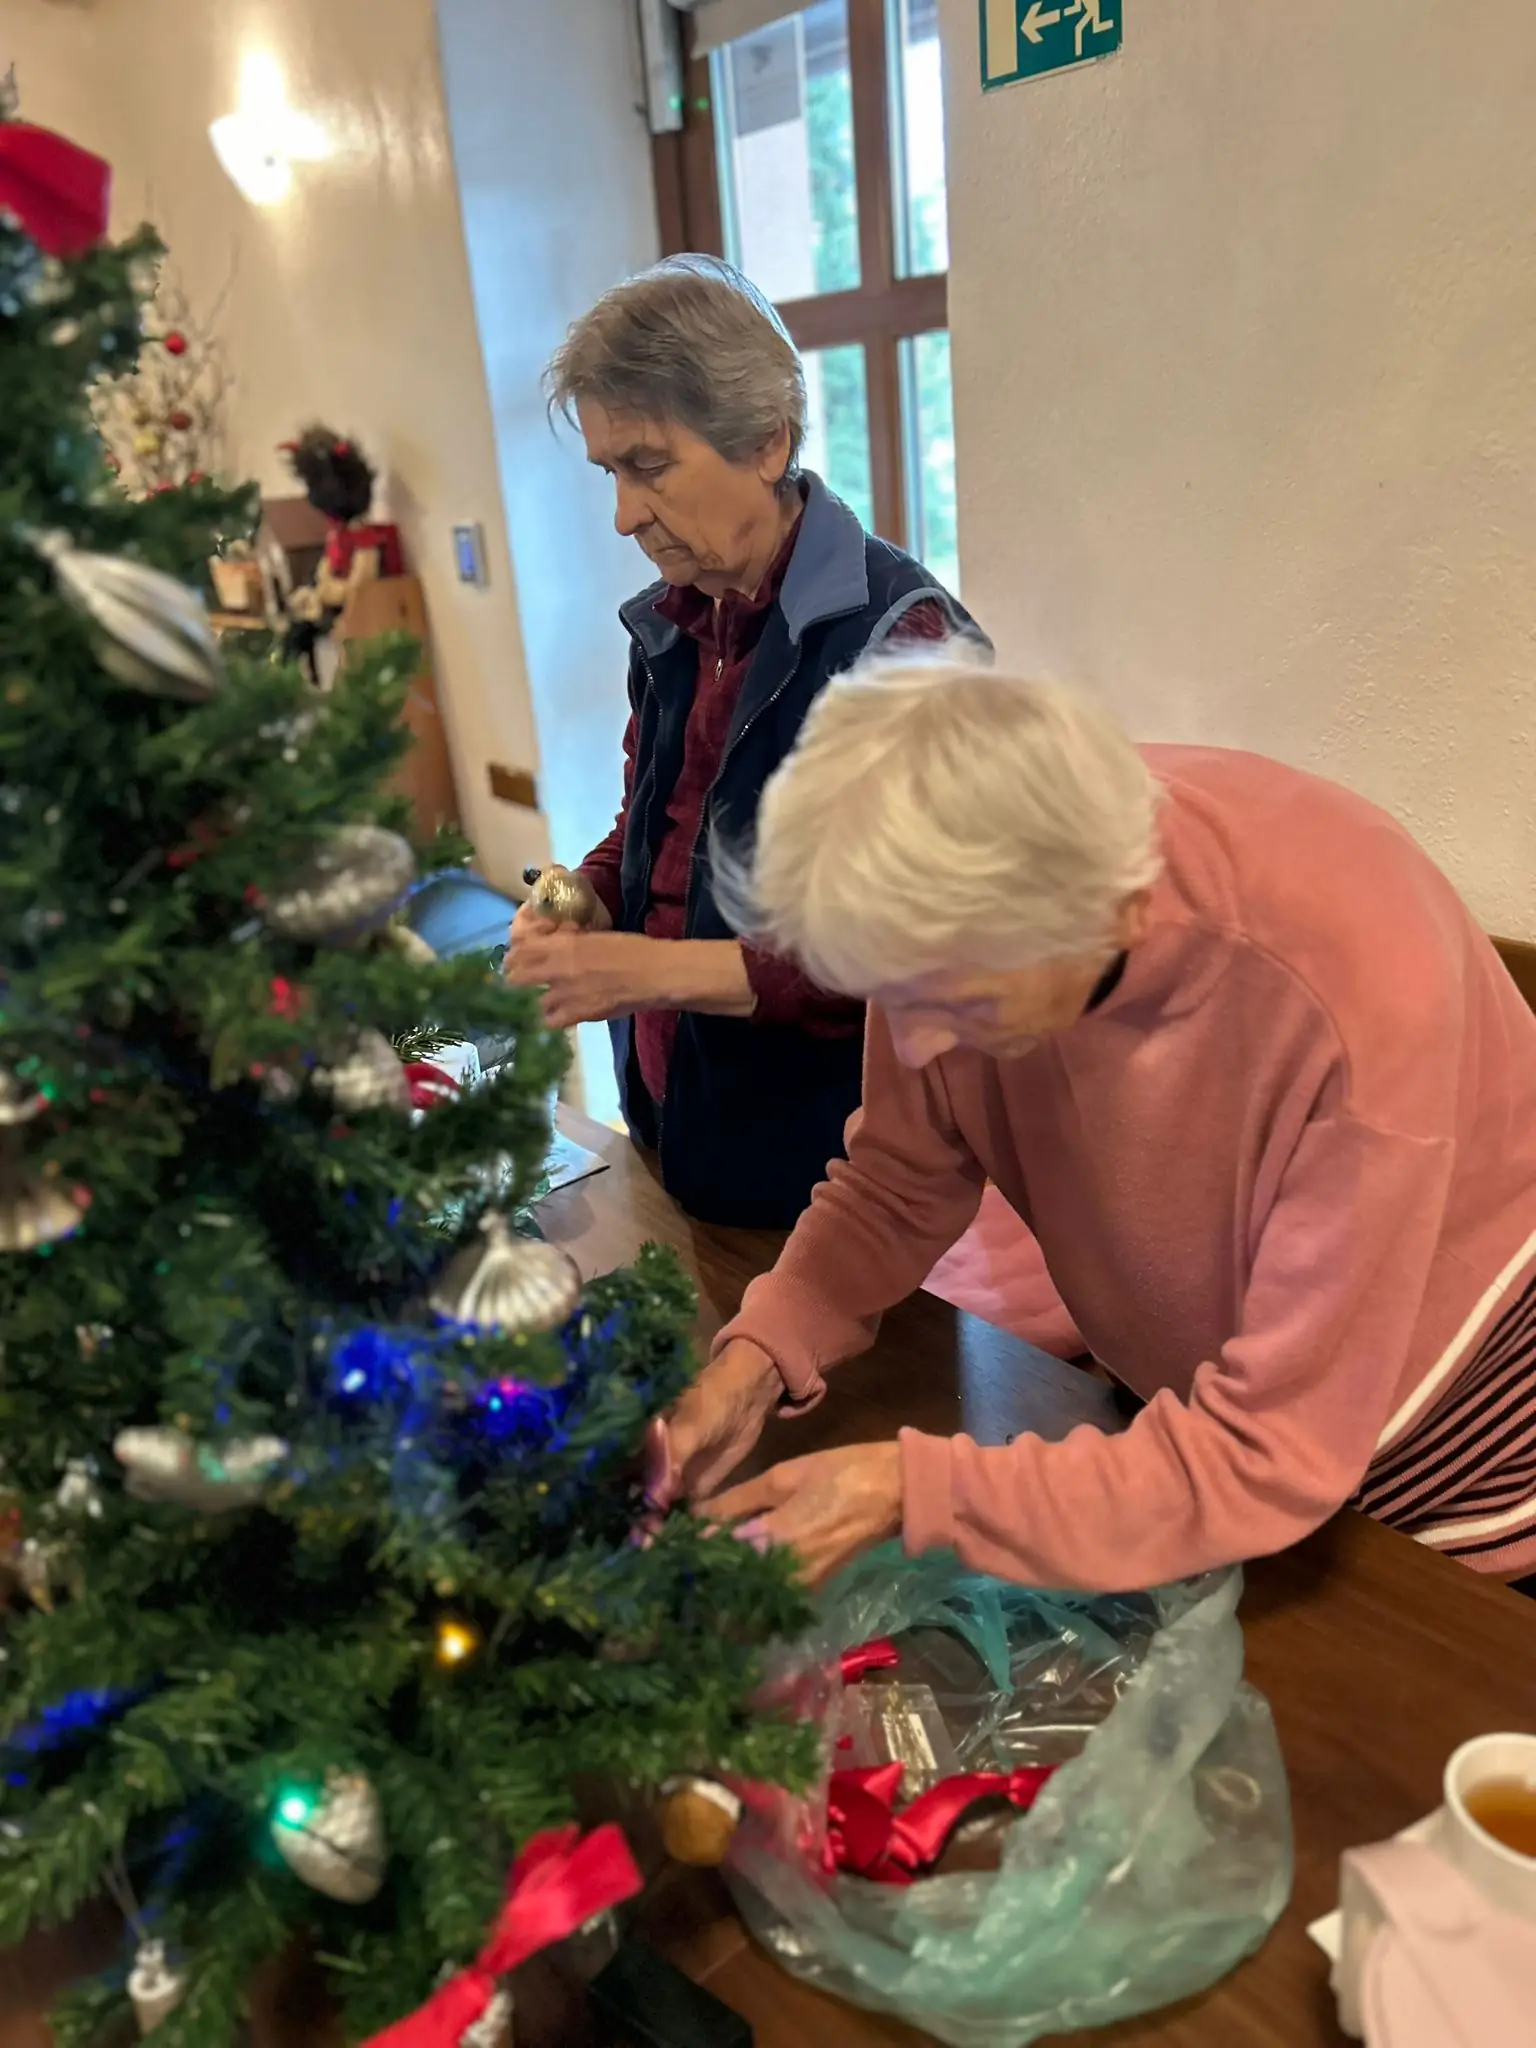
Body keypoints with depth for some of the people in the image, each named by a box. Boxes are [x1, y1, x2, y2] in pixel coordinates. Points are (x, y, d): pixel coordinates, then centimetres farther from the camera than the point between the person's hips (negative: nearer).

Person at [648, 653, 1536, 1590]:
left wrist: (915, 1488, -38)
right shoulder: (969, 926, -27)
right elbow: (900, 1181, -12)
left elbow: (1271, 1457, -34)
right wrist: (761, 1353, -27)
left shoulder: (1359, 998, -40)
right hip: (1176, 1365, 4)